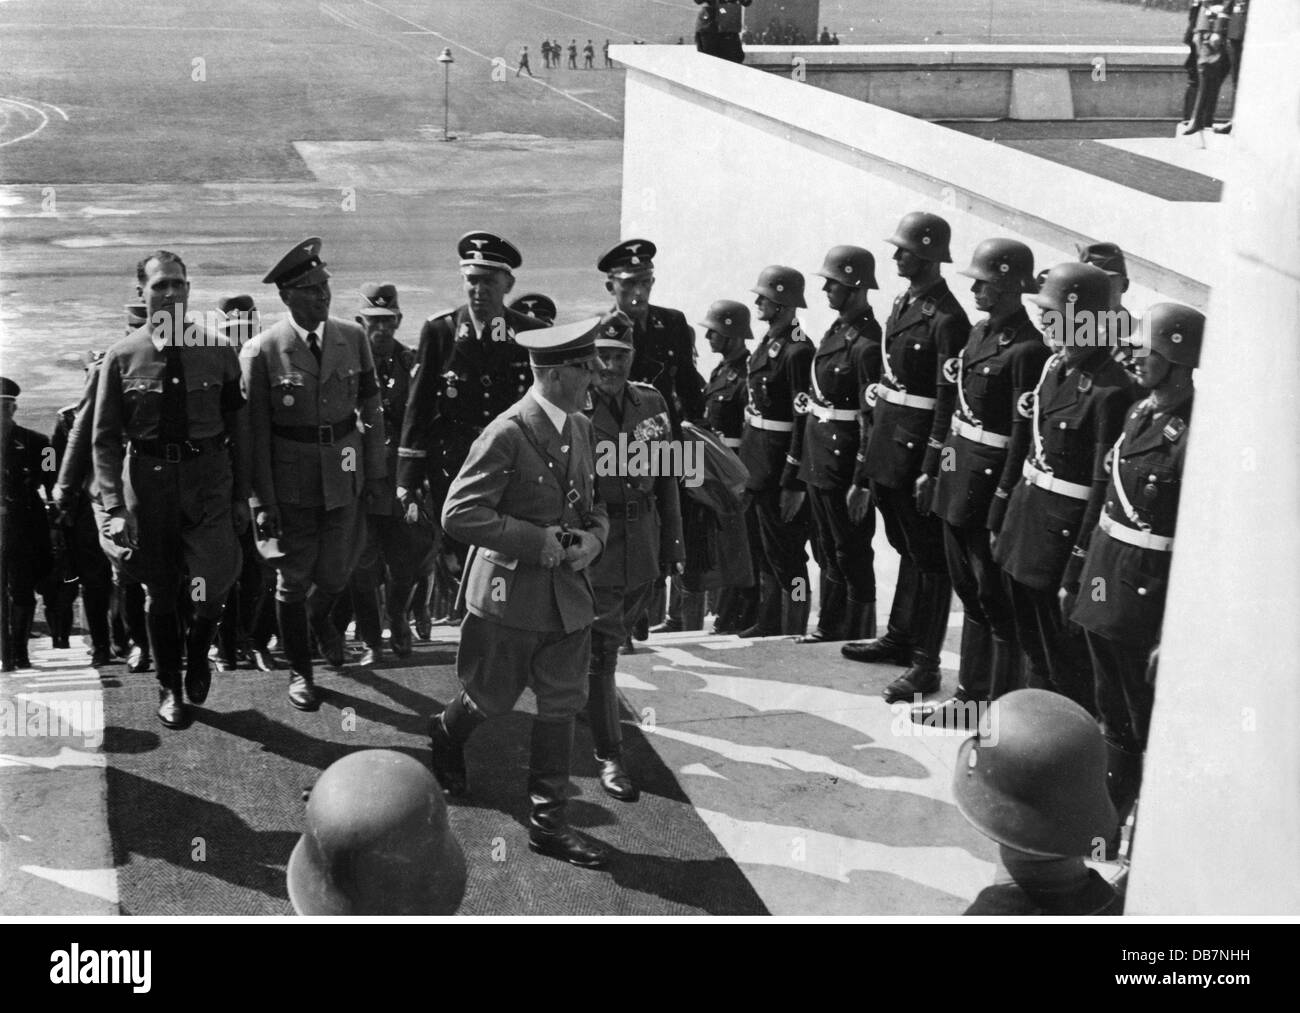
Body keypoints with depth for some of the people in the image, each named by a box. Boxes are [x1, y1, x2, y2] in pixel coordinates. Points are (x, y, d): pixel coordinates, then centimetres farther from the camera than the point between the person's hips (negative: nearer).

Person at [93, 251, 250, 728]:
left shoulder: (218, 351, -1)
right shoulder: (122, 356, -3)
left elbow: (237, 426, 6)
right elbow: (104, 437, -2)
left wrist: (241, 495, 5)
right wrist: (114, 507, -9)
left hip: (208, 477, 0)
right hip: (147, 478, 0)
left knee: (211, 580, -11)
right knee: (159, 590, 11)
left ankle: (198, 654, 23)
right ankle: (170, 689, 30)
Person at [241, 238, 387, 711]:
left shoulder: (353, 339, -2)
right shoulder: (261, 352, -12)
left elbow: (371, 410, 7)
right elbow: (255, 434, -9)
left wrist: (376, 472, 5)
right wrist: (262, 503, -10)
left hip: (345, 478, 3)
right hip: (291, 486, -3)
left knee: (335, 574, 10)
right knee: (292, 581, 9)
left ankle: (319, 617, 47)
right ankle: (300, 672, 28)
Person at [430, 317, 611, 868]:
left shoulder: (581, 428, 5)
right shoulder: (507, 434, -20)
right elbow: (459, 513, -22)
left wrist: (593, 537, -5)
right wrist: (538, 542, -23)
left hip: (569, 593, 6)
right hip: (511, 592, -6)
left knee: (561, 704, 8)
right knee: (493, 697, 12)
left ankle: (547, 821, 17)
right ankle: (445, 735, 46)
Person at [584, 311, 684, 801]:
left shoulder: (651, 403, 2)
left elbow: (666, 478, 8)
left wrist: (672, 540, 8)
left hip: (643, 544, 5)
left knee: (614, 636, 22)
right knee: (601, 648, -1)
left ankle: (593, 701, 48)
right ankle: (609, 756, 7)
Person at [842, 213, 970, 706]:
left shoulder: (947, 319, -16)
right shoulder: (903, 304, 12)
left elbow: (949, 401, -19)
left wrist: (931, 470, -20)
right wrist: (872, 447, 16)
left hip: (917, 451, -9)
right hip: (888, 445, 9)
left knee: (927, 555, -1)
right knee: (906, 548, 20)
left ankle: (925, 662, 5)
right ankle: (899, 637, 33)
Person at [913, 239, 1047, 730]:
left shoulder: (1027, 349, -17)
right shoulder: (980, 333, 10)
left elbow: (1022, 435, -18)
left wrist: (1002, 509, -18)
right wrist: (936, 466, 15)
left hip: (989, 482, -9)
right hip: (959, 478, 9)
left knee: (996, 602, 0)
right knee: (969, 594, 17)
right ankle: (970, 695, 28)